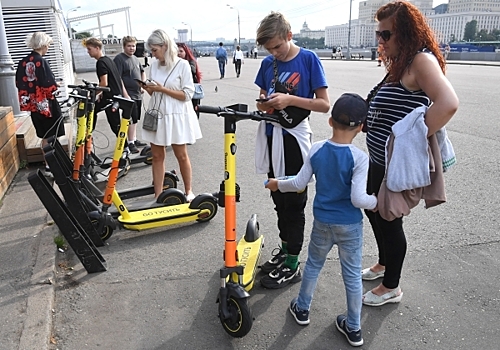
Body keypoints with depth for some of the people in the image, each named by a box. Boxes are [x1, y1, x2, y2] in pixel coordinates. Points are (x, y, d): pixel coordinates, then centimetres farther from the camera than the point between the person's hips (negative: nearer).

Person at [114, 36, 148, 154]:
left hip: (138, 94, 8)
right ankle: (130, 143, 0)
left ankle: (135, 140, 25)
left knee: (135, 119, 15)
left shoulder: (135, 59, 15)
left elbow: (143, 72, 30)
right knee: (131, 119, -7)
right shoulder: (119, 59, -9)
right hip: (128, 95, -8)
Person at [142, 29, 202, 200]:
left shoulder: (182, 65, -10)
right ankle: (158, 195, 15)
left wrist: (163, 89, -19)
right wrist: (148, 88, -10)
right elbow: (154, 93, 12)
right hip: (157, 114, 5)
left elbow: (187, 95, -13)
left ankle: (188, 191, 26)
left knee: (181, 155, 6)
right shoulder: (154, 64, 5)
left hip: (176, 116, -4)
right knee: (157, 156, 6)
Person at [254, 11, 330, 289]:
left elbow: (324, 104, -11)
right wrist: (263, 103, -9)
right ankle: (285, 248, 33)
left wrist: (289, 100, -23)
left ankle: (292, 265, 14)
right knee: (279, 199, 15)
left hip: (294, 139, -5)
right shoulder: (268, 63, 6)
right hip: (271, 136, 6)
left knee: (294, 203, 2)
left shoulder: (308, 59, -8)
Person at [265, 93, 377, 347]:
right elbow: (358, 199, -23)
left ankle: (302, 309, 40)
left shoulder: (316, 149, -9)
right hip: (349, 225, -2)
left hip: (322, 221, 3)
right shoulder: (359, 158, -19)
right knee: (352, 274, 13)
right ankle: (353, 328, 27)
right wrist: (377, 202, -4)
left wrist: (278, 185, 13)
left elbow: (299, 184, -4)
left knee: (313, 264, 22)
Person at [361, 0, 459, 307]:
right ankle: (384, 264, 46)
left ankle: (391, 287, 27)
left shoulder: (422, 60, -20)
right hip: (380, 160, 9)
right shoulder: (401, 63, 11)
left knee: (389, 221, 5)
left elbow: (448, 103, -34)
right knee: (373, 211, 22)